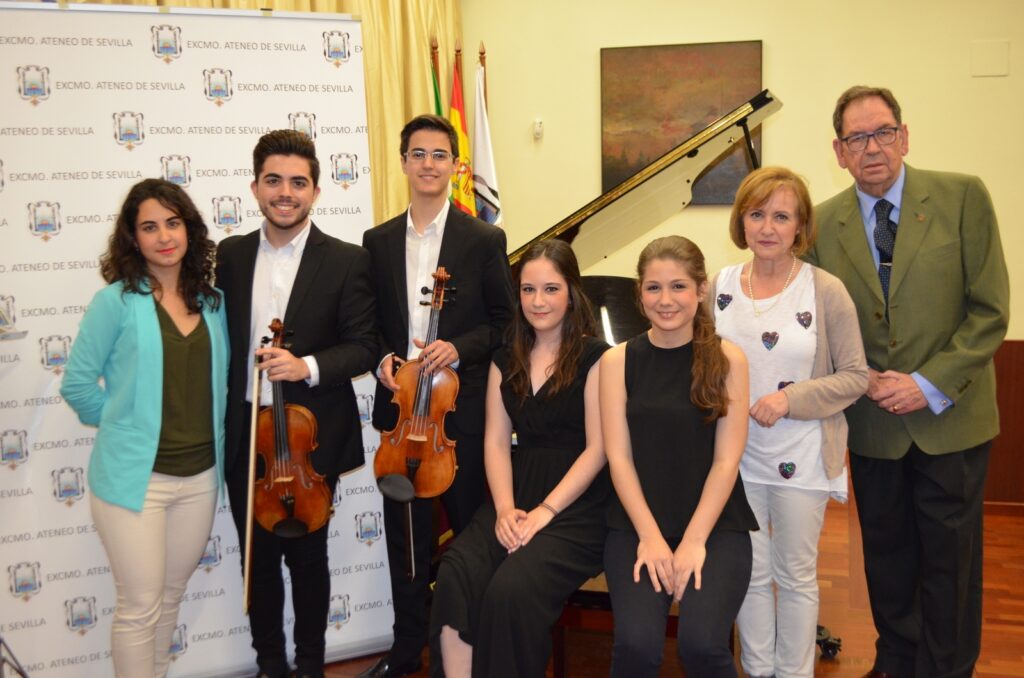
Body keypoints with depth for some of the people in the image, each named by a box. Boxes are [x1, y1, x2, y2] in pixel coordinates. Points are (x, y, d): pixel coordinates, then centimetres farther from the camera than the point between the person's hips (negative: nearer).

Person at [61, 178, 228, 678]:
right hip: (136, 476, -4)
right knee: (140, 606, 3)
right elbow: (77, 384, -5)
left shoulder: (211, 301, 4)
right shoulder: (116, 301, -9)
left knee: (171, 596, 18)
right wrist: (127, 425, 1)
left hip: (200, 475, 4)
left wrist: (203, 430, 4)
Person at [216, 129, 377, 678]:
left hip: (311, 435, -3)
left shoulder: (346, 261, -6)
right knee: (257, 558, 15)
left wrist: (308, 366, -24)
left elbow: (363, 346, -7)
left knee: (307, 557, 11)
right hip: (244, 433, 3)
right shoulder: (229, 255, 5)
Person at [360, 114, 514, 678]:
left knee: (470, 526, 8)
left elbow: (503, 321, -1)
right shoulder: (378, 241, 8)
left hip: (463, 404, -3)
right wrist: (382, 358, -7)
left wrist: (459, 347, -17)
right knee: (404, 531, 12)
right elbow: (371, 323, 12)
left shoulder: (485, 240, -1)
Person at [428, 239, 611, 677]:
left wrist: (545, 511, -15)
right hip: (517, 494, 5)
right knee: (455, 576, -24)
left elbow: (597, 448, -8)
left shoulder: (594, 357, -2)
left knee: (513, 588, -29)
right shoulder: (507, 360, 14)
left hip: (577, 505, -4)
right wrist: (505, 508, -7)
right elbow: (496, 441, 8)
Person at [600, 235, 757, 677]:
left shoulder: (727, 359, 1)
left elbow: (726, 460, -4)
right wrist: (650, 537, -11)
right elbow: (619, 458, -1)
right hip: (636, 524, 1)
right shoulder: (617, 361, 4)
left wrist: (694, 541, -13)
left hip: (714, 524, 0)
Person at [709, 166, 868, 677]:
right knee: (749, 572, 13)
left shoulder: (826, 292, -9)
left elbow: (855, 377, -7)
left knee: (796, 575, 12)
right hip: (736, 456, 3)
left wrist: (790, 399, -19)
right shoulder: (719, 287, 0)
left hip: (801, 459, -2)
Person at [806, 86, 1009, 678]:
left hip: (950, 417, -2)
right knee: (887, 559, 16)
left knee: (950, 561, 9)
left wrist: (930, 384, -16)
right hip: (872, 422, 2)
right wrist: (862, 380, -10)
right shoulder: (824, 224, -1)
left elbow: (990, 311, -9)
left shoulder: (963, 197, -7)